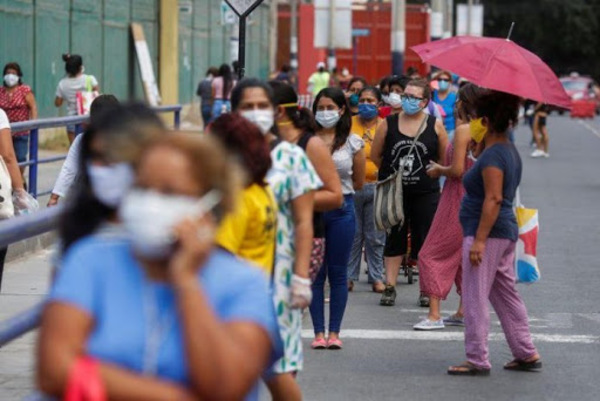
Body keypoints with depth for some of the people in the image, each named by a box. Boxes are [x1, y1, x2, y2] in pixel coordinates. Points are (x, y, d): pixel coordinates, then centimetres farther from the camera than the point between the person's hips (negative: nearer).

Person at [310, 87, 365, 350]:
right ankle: (318, 332, 8)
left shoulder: (353, 143, 3)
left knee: (338, 273, 5)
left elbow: (359, 183, 11)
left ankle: (334, 332, 11)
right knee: (314, 272, 2)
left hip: (341, 209, 0)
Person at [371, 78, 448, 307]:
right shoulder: (389, 124, 0)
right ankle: (390, 286, 13)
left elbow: (445, 159, 6)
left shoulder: (435, 126, -2)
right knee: (394, 238, 8)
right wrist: (393, 172, 9)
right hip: (394, 193, 1)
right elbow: (375, 155, 8)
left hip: (426, 193, -1)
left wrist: (429, 172, 2)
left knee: (424, 241, 3)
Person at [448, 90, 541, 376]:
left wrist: (479, 239, -25)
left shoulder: (493, 155, -16)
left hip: (489, 232, -10)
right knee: (506, 294, 15)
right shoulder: (510, 151, 14)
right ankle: (527, 354, 19)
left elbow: (493, 199, -23)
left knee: (474, 298, -5)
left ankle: (478, 361, -4)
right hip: (507, 232, 10)